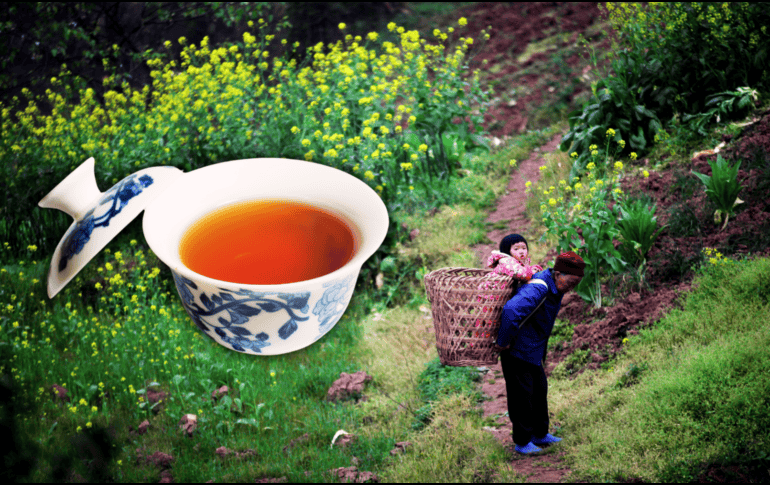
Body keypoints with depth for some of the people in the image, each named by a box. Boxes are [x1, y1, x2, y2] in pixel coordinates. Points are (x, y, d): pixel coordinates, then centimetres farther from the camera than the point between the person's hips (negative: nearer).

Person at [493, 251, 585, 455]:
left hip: (533, 349, 10)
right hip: (516, 349, -10)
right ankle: (522, 441, 12)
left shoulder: (555, 286, 1)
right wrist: (503, 343, -34)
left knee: (539, 389, 18)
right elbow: (511, 310, -45)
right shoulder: (538, 289, -30)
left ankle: (540, 434, 32)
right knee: (521, 394, 0)